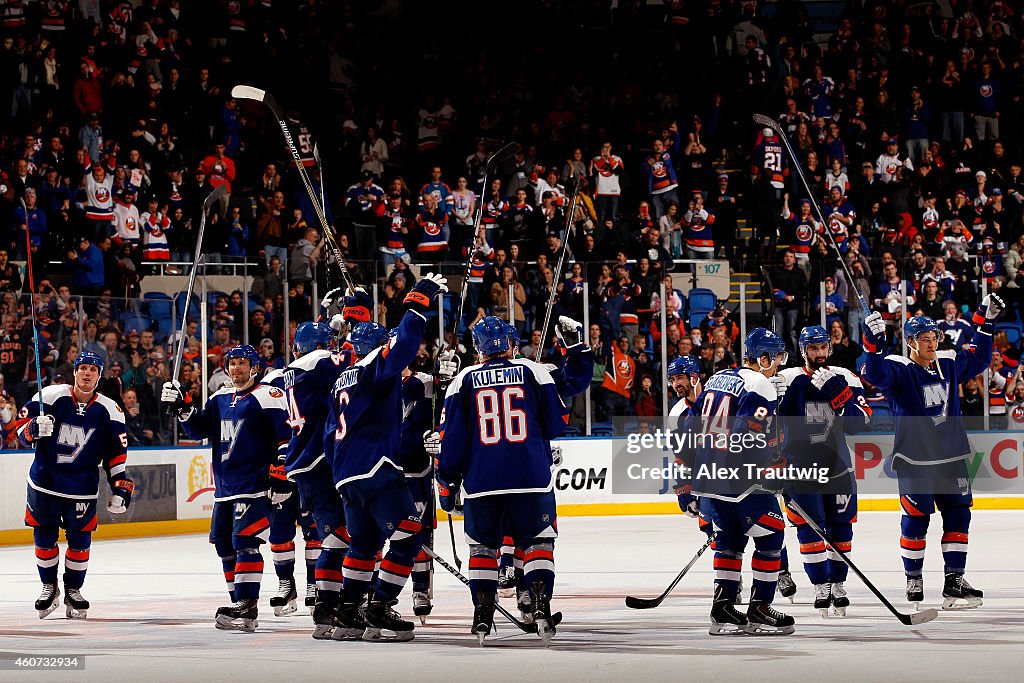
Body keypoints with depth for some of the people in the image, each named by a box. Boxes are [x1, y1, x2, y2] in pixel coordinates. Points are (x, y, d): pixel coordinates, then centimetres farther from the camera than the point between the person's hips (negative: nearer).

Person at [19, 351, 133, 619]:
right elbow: (23, 427, -3)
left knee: (80, 539, 3)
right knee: (44, 536, 8)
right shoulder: (51, 396, -8)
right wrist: (34, 428, -26)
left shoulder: (109, 411, -2)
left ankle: (73, 590, 22)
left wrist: (121, 487, -3)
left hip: (83, 486, 0)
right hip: (44, 481, 0)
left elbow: (116, 453, 3)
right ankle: (49, 588, 26)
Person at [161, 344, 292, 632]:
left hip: (255, 487, -9)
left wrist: (280, 475, -18)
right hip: (225, 488, 9)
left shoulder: (268, 397, -6)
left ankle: (247, 608, -21)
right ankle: (240, 606, 19)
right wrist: (184, 406, 1)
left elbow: (285, 436, -12)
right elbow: (198, 429, 18)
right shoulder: (220, 399, 17)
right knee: (225, 545, 11)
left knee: (244, 542, -18)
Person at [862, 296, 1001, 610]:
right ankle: (914, 579, 14)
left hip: (950, 456, 5)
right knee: (916, 518, -1)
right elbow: (876, 374, -27)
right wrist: (873, 345, -42)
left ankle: (954, 580, 7)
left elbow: (978, 360, 24)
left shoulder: (948, 364, 8)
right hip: (914, 459, -5)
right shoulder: (898, 369, -8)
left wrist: (984, 323, 17)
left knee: (958, 513, 3)